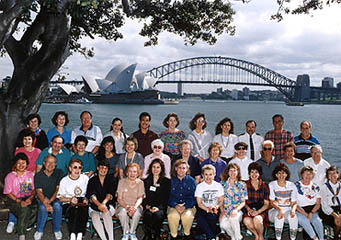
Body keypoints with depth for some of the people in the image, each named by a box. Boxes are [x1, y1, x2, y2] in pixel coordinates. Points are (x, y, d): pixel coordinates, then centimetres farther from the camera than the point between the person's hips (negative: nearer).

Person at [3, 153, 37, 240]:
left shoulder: (31, 174, 10)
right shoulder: (10, 176, 0)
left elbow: (34, 189, 10)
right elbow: (8, 193, -3)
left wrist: (30, 198, -12)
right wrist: (19, 201, -17)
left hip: (28, 199, 3)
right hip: (14, 201, -3)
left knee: (35, 210, -28)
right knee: (25, 210, -35)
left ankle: (19, 227, -2)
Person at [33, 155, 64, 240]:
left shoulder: (59, 173, 1)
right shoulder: (38, 176, -2)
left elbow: (58, 189, -6)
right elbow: (39, 192, -12)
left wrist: (50, 200, -23)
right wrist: (46, 204, -30)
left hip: (55, 199, 0)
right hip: (42, 199, 0)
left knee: (57, 206, -32)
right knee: (43, 208, -32)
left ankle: (57, 230, -10)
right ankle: (39, 231, -8)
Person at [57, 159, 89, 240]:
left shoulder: (85, 178, 8)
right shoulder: (64, 181, 3)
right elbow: (60, 198, 3)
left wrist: (87, 199, -7)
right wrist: (70, 199, -14)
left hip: (82, 203, 1)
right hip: (68, 205, -1)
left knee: (84, 210, -33)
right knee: (74, 211, -34)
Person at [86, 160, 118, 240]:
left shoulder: (112, 180, 7)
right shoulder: (92, 180, 6)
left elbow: (110, 194, -7)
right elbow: (91, 195, -9)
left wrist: (103, 203, -28)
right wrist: (99, 204, -29)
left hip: (108, 205, -1)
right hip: (94, 206, 1)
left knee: (106, 212, -33)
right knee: (95, 216, -30)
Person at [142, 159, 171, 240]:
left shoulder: (167, 182, 10)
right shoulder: (146, 181, 19)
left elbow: (167, 198, 1)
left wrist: (158, 207, -14)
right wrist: (146, 205, -5)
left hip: (161, 208, -2)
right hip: (148, 208, 2)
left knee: (157, 214, -35)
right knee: (148, 214, -33)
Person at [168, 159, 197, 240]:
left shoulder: (191, 181, 6)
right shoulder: (171, 181, 7)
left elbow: (193, 197, 1)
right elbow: (169, 196, 3)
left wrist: (185, 206, -16)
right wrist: (176, 206, -15)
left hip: (188, 206, 0)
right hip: (173, 206, 0)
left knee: (188, 215, -33)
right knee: (173, 215, -33)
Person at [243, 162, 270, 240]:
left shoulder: (264, 186, 4)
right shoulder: (245, 185, 5)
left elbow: (266, 204, 3)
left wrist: (258, 211, -13)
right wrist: (248, 208, -11)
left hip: (261, 210, -1)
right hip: (249, 209, 1)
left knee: (257, 219, -33)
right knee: (247, 221, -31)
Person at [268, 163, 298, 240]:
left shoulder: (292, 186, 5)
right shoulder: (271, 185, -1)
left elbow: (294, 203, 3)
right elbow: (272, 202, -7)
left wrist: (293, 210, -21)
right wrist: (280, 209, -27)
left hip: (288, 210, 2)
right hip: (275, 210, -1)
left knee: (293, 216, -31)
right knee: (279, 215, -34)